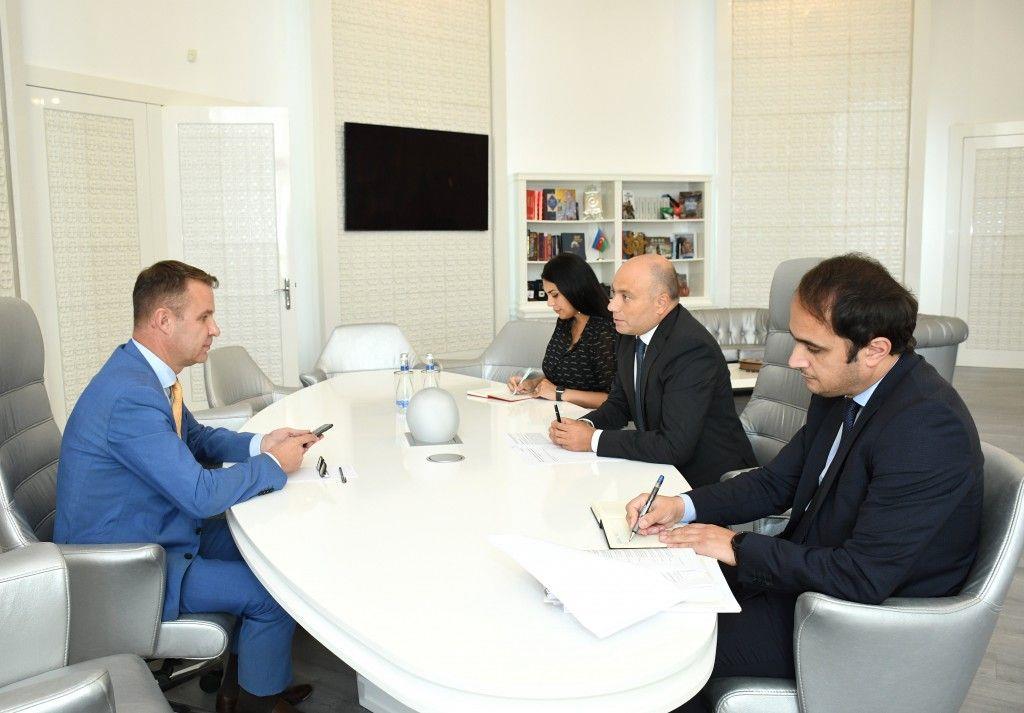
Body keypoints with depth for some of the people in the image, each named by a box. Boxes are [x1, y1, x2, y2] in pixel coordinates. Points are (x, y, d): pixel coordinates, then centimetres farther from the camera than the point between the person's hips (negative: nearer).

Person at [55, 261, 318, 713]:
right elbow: (201, 494, -29)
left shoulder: (143, 372, 2)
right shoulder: (131, 395, -30)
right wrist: (274, 465, -14)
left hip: (151, 534, 10)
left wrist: (258, 444, -2)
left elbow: (196, 437, 16)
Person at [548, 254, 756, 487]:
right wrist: (586, 425, -8)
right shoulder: (633, 333, 2)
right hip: (662, 467, 8)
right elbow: (620, 403, 13)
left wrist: (593, 440, -22)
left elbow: (674, 446, -28)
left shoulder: (692, 348, -25)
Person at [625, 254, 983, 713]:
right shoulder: (839, 389, -2)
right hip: (807, 570, 8)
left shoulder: (928, 427, -28)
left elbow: (862, 577, -28)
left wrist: (738, 547, -19)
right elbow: (776, 482, 9)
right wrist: (683, 506, -5)